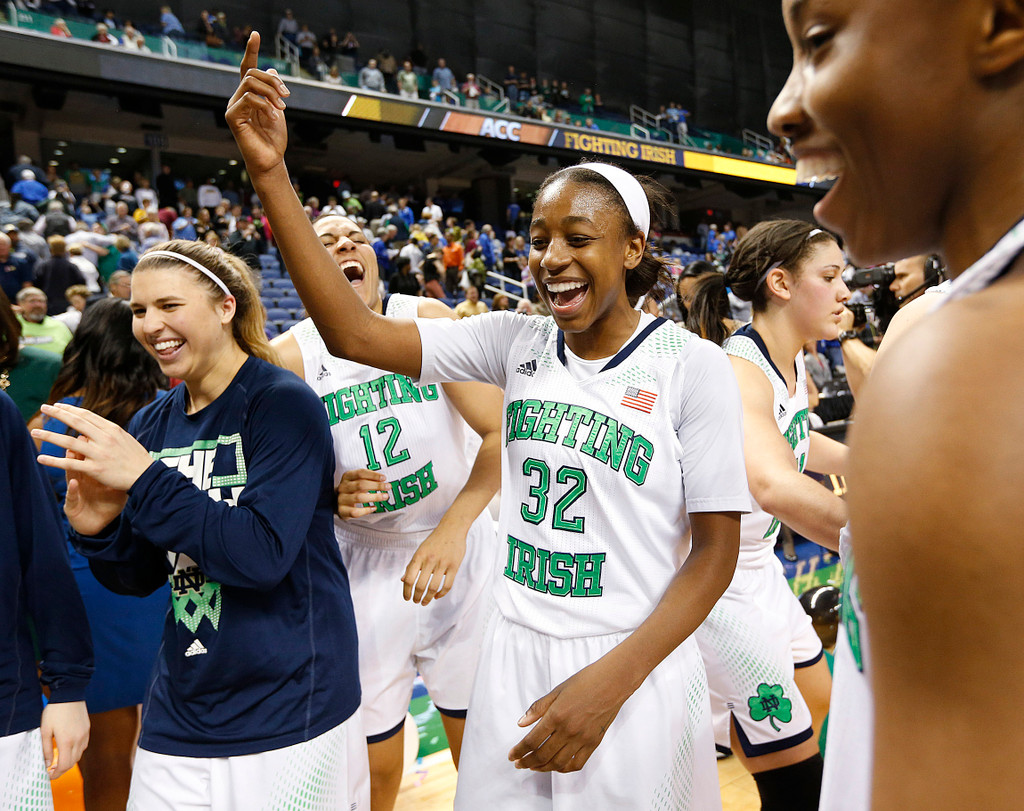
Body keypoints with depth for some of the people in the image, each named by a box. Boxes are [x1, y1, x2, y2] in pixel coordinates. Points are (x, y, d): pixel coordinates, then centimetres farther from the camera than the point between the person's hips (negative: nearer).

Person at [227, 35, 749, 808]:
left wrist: (609, 683, -16)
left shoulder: (692, 366, -10)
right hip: (514, 658, 4)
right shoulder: (517, 344, 0)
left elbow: (716, 548, -8)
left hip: (633, 670, -3)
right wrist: (271, 174, -15)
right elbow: (354, 333, -8)